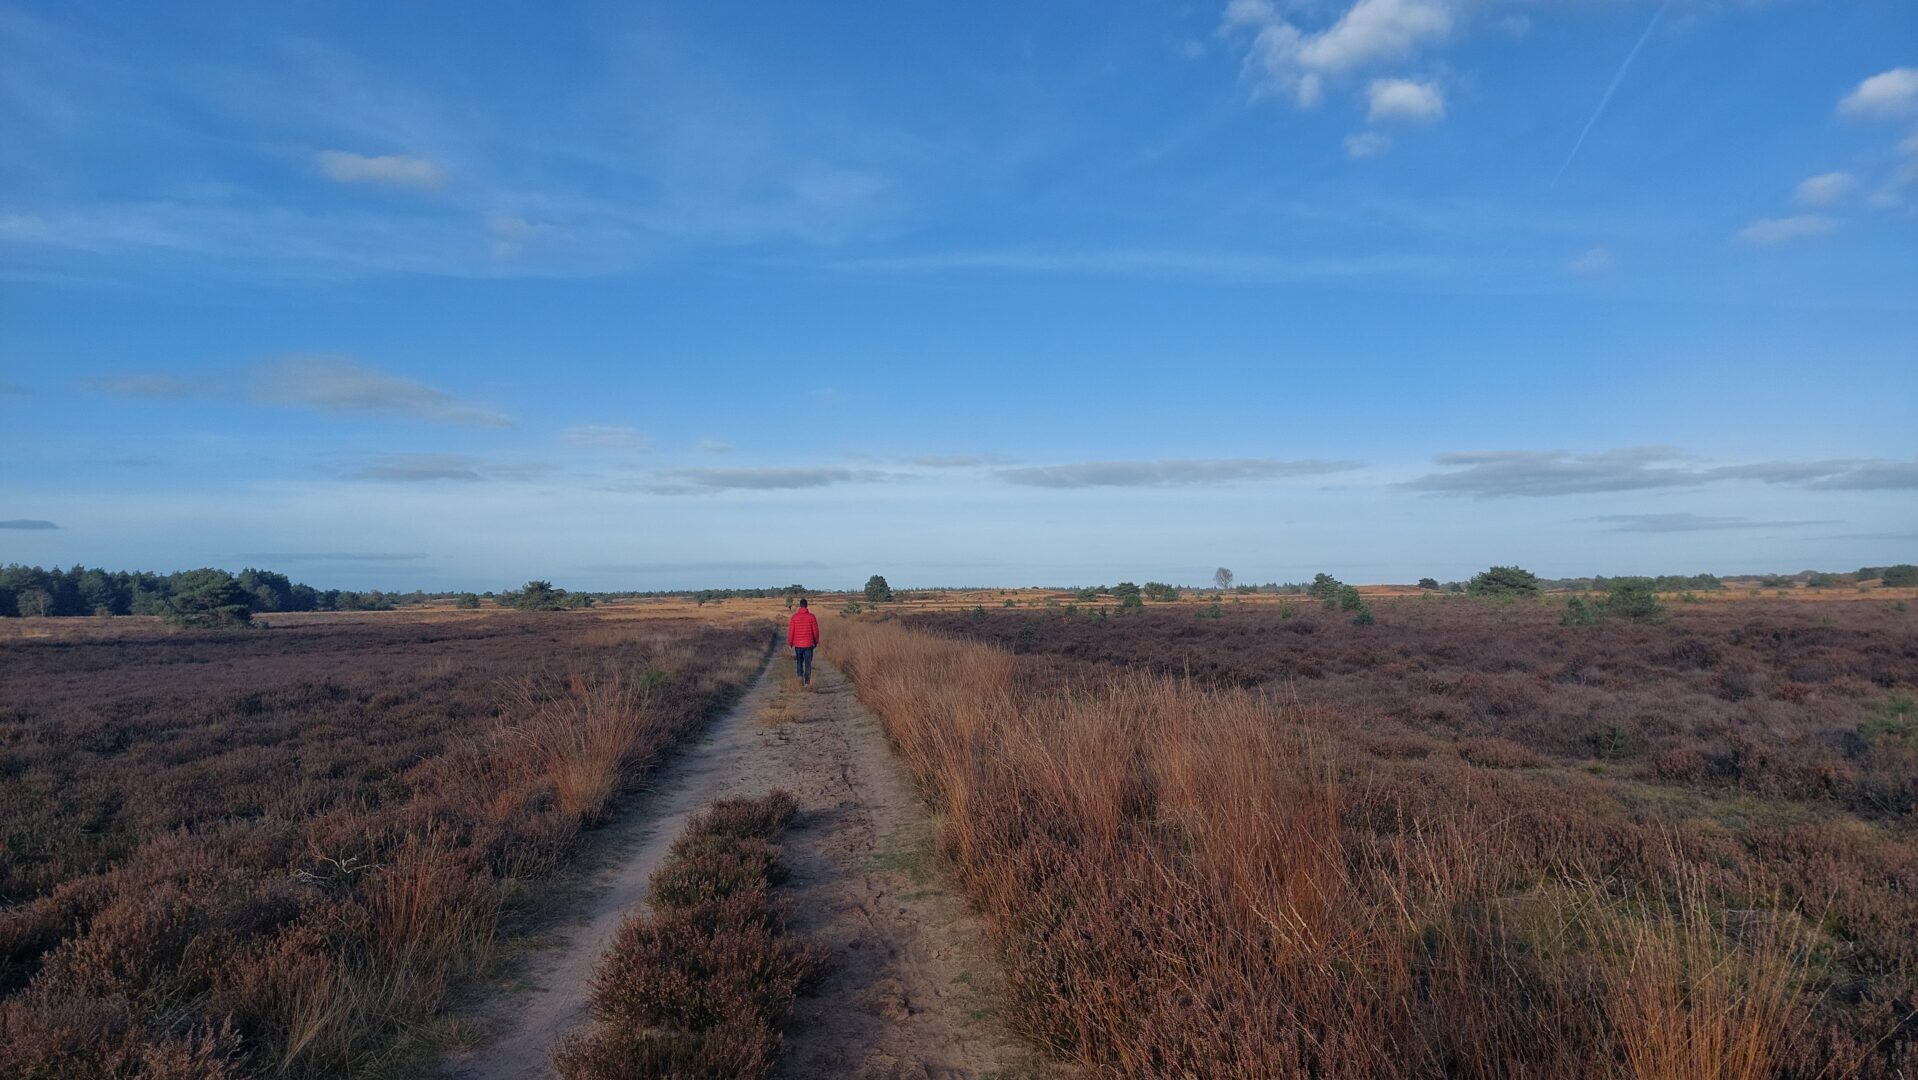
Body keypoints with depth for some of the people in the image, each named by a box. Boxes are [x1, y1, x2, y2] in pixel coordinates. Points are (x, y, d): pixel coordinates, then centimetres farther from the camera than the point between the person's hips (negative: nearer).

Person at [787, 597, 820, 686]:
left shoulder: (794, 617, -5)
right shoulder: (812, 617, -7)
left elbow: (790, 631, -3)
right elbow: (815, 631, -3)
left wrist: (790, 643, 10)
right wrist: (816, 642, 11)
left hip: (798, 644, 1)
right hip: (808, 644, -1)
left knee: (799, 662, 19)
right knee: (808, 663, 6)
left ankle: (800, 676, 0)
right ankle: (807, 682, 3)